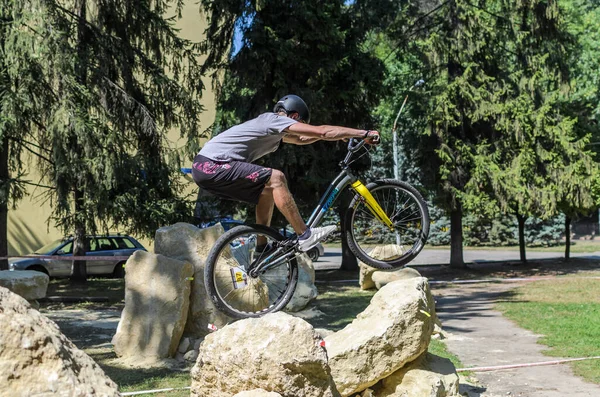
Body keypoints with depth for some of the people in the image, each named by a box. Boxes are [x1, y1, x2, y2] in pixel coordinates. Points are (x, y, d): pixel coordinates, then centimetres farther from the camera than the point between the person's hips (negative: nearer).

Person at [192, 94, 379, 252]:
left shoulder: (272, 126, 23)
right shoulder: (276, 120, -6)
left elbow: (300, 139, 37)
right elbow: (323, 132, -11)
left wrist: (341, 134, 30)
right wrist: (364, 133, -7)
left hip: (206, 167, 10)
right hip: (212, 166, -10)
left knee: (268, 191, 16)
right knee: (276, 178, -16)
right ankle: (305, 235, -10)